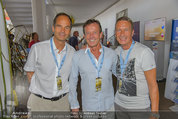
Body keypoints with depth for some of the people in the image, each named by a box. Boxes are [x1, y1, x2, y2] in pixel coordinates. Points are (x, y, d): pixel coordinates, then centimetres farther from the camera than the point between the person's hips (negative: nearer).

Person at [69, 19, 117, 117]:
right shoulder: (77, 56, -9)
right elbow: (72, 82, -1)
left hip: (109, 105, 1)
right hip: (88, 107, -1)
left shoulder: (111, 54, -6)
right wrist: (74, 106, 1)